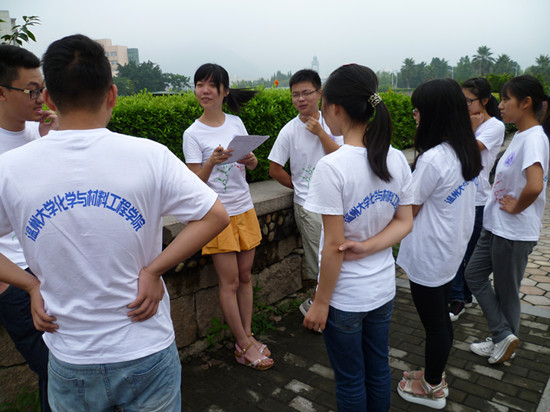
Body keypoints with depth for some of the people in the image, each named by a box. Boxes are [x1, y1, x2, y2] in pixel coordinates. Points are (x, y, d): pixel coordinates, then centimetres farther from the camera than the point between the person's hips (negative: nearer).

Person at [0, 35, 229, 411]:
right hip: (148, 353, -1)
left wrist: (31, 284, 1)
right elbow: (216, 216, -13)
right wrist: (153, 271, -12)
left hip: (70, 362, 2)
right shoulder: (149, 156, -16)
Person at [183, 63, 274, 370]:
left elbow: (253, 165, 12)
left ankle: (248, 336, 26)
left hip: (245, 209, 4)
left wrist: (251, 160, -11)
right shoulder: (193, 134, -7)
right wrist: (212, 162, -27)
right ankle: (244, 345, 18)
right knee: (230, 282, 3)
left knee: (245, 276, 12)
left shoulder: (236, 123, 4)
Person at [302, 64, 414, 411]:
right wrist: (367, 247, -12)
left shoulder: (331, 167, -24)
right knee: (379, 372, 25)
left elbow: (334, 245, -21)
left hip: (346, 297, -6)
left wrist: (320, 303, -10)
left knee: (351, 382, 16)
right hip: (383, 289, 6)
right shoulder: (397, 159, -4)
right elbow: (404, 222, 1)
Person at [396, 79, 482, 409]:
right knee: (442, 319, 22)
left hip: (429, 257, -9)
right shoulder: (468, 151, 2)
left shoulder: (432, 159, -26)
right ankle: (436, 376, 42)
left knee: (434, 323, 10)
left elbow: (408, 211, -17)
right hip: (453, 249, 9)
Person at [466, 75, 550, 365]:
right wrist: (507, 204, 7)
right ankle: (502, 337, 26)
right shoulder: (520, 136, 7)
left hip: (514, 233, -10)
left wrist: (516, 207, -20)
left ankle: (505, 339, 29)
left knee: (506, 291, 8)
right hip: (495, 226, 10)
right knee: (474, 275, 15)